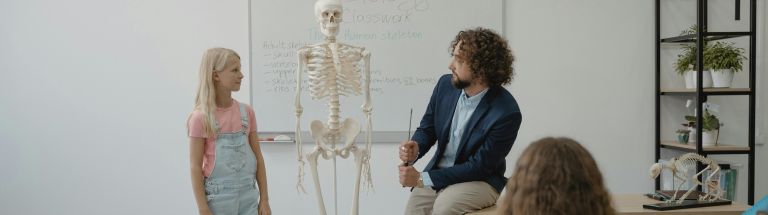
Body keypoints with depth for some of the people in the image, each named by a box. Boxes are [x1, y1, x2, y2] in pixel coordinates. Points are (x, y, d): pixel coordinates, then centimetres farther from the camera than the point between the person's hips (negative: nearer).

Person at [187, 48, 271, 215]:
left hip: (248, 196, 4)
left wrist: (264, 200, 6)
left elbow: (258, 157, 8)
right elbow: (195, 167, -8)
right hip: (218, 197, -4)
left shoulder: (246, 112, 4)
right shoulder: (201, 117, -9)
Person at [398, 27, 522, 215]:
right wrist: (416, 147, -16)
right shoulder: (446, 85, -5)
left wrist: (422, 179, -19)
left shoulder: (506, 113, -21)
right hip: (437, 174, 5)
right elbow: (427, 128, 9)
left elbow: (478, 167, -18)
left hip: (480, 181, -5)